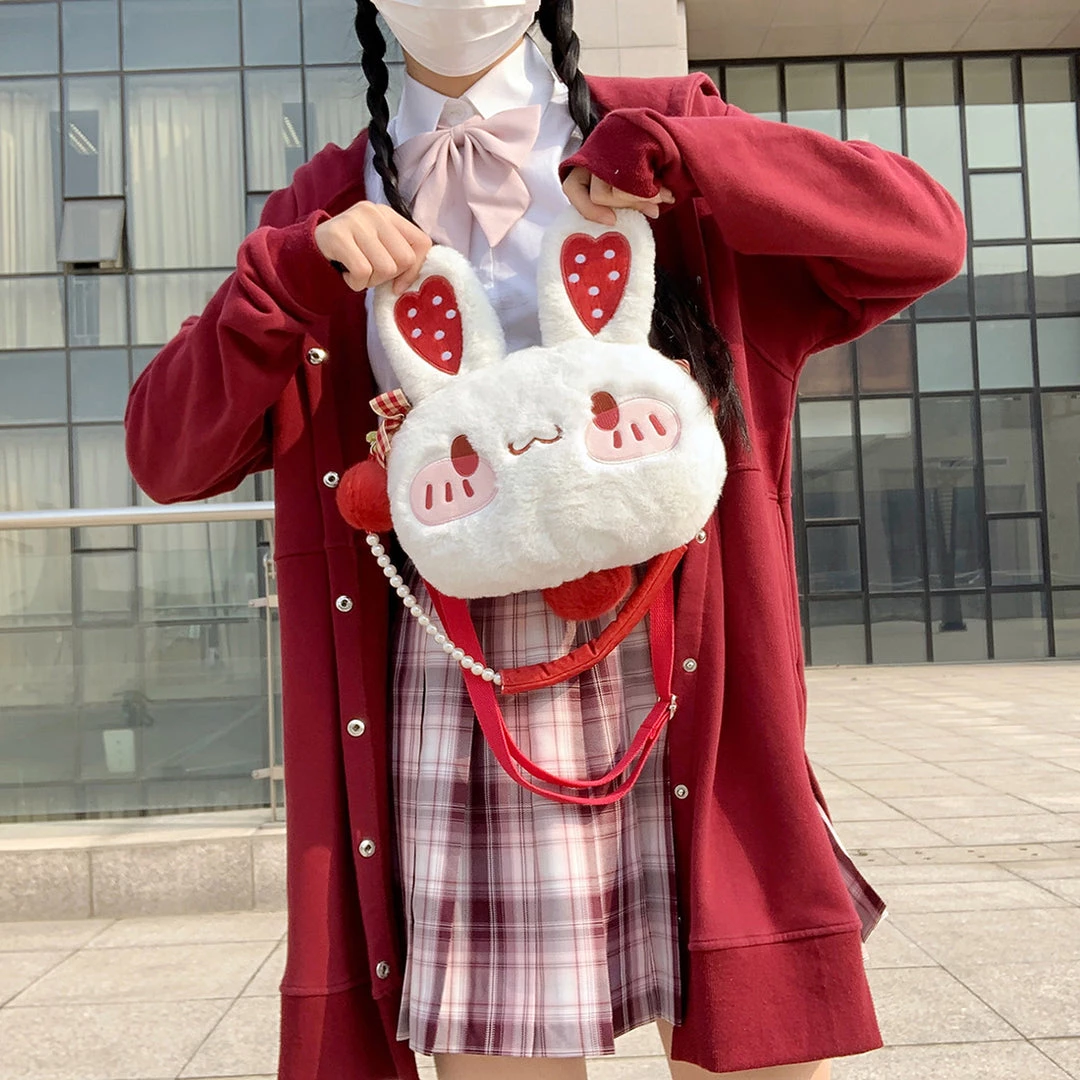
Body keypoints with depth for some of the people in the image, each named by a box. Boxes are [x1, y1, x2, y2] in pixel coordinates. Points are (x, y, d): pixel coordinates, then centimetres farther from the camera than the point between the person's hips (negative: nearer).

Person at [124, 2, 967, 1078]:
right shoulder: (325, 207, 12)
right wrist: (293, 268, -9)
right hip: (460, 714, 1)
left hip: (671, 687, 0)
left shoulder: (662, 130, 10)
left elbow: (924, 232, -1)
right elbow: (166, 454, 5)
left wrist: (665, 152, -9)